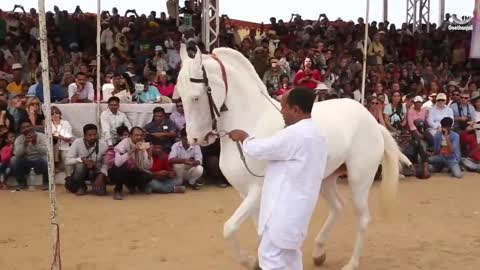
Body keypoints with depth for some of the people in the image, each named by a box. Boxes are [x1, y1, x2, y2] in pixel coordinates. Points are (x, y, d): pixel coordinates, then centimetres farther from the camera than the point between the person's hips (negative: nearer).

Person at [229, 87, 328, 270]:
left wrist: (243, 136, 2)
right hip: (296, 206, 10)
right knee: (289, 255, 21)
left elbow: (259, 149, -17)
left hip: (285, 208, -10)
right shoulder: (315, 134, 10)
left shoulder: (294, 134, -23)